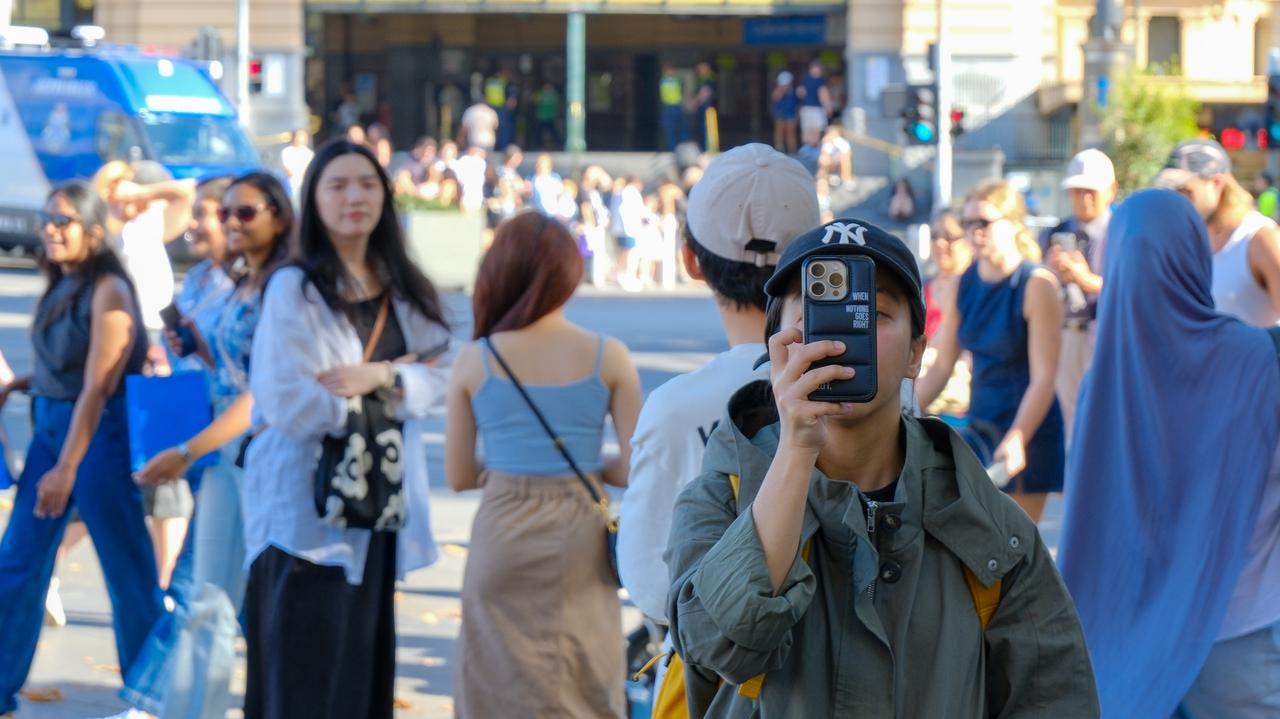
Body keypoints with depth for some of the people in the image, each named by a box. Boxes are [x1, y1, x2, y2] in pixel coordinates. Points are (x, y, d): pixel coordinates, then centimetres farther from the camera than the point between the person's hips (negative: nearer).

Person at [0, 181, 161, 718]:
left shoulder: (108, 291, -15)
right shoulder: (60, 286, 8)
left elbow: (97, 388, -19)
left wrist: (66, 468, -22)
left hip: (98, 433, -8)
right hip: (50, 426, 8)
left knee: (127, 567, 3)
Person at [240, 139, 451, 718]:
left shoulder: (405, 291, 11)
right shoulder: (294, 289, -8)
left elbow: (438, 381, 5)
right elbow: (285, 402, -17)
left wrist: (380, 377, -15)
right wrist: (392, 381, -6)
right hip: (306, 503, -6)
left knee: (365, 667, 7)